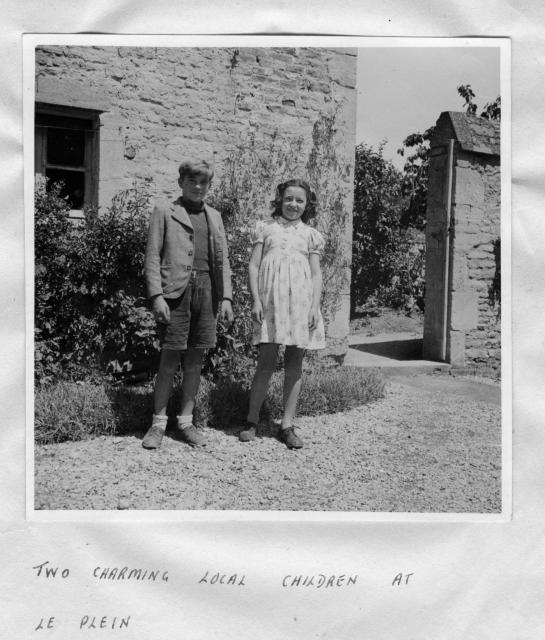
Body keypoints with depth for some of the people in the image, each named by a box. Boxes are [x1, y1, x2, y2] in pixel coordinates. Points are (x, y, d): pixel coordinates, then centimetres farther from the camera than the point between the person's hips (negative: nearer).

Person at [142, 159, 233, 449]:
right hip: (175, 291, -4)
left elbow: (222, 260, 17)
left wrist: (226, 297, 7)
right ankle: (158, 423, 9)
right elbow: (152, 256, 0)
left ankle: (186, 421, 18)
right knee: (169, 359, -3)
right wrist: (156, 295, -10)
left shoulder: (214, 216, 19)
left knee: (195, 359, 7)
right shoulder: (164, 211, 6)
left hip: (206, 291, 4)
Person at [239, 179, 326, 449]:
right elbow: (253, 266, 5)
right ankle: (251, 422, 9)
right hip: (270, 303, -2)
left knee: (294, 365, 4)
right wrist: (256, 301, -5)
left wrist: (315, 307, -2)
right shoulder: (265, 228, 9)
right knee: (266, 362, -4)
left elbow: (316, 275, 10)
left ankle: (287, 426, 11)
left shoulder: (311, 234, 13)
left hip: (301, 303, 2)